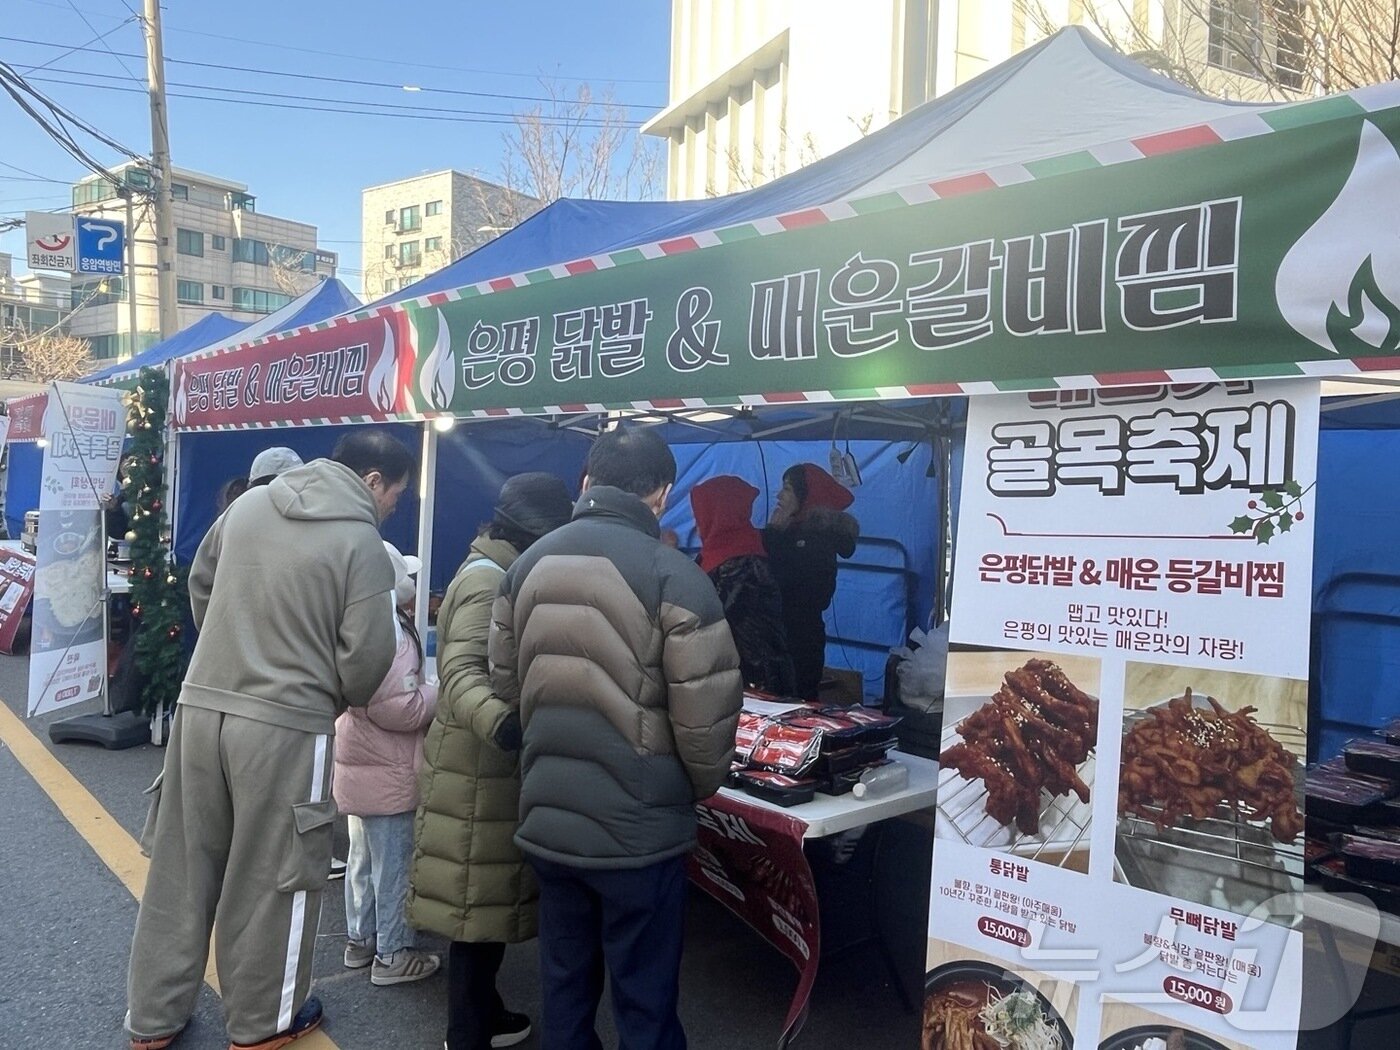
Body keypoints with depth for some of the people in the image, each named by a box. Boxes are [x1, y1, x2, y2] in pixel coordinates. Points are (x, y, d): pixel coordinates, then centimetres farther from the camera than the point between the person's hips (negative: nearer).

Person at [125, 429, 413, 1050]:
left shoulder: (248, 505, 6)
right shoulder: (361, 542, -12)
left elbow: (200, 584, 19)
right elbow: (365, 662, -13)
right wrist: (341, 699, 9)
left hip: (200, 706, 6)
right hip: (285, 726, -6)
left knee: (182, 869, 17)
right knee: (274, 880, 11)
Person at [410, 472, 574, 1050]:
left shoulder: (495, 572, 13)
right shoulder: (489, 581, -20)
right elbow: (462, 671, -33)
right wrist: (501, 724, -50)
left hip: (487, 762, 10)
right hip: (480, 767, -10)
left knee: (487, 896, 20)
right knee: (480, 902, 1)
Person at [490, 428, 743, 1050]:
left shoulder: (528, 564, 2)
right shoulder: (674, 576, -16)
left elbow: (506, 683, 11)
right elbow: (706, 716, -16)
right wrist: (702, 787, 4)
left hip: (545, 821, 6)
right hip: (639, 830, -5)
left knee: (565, 988, 20)